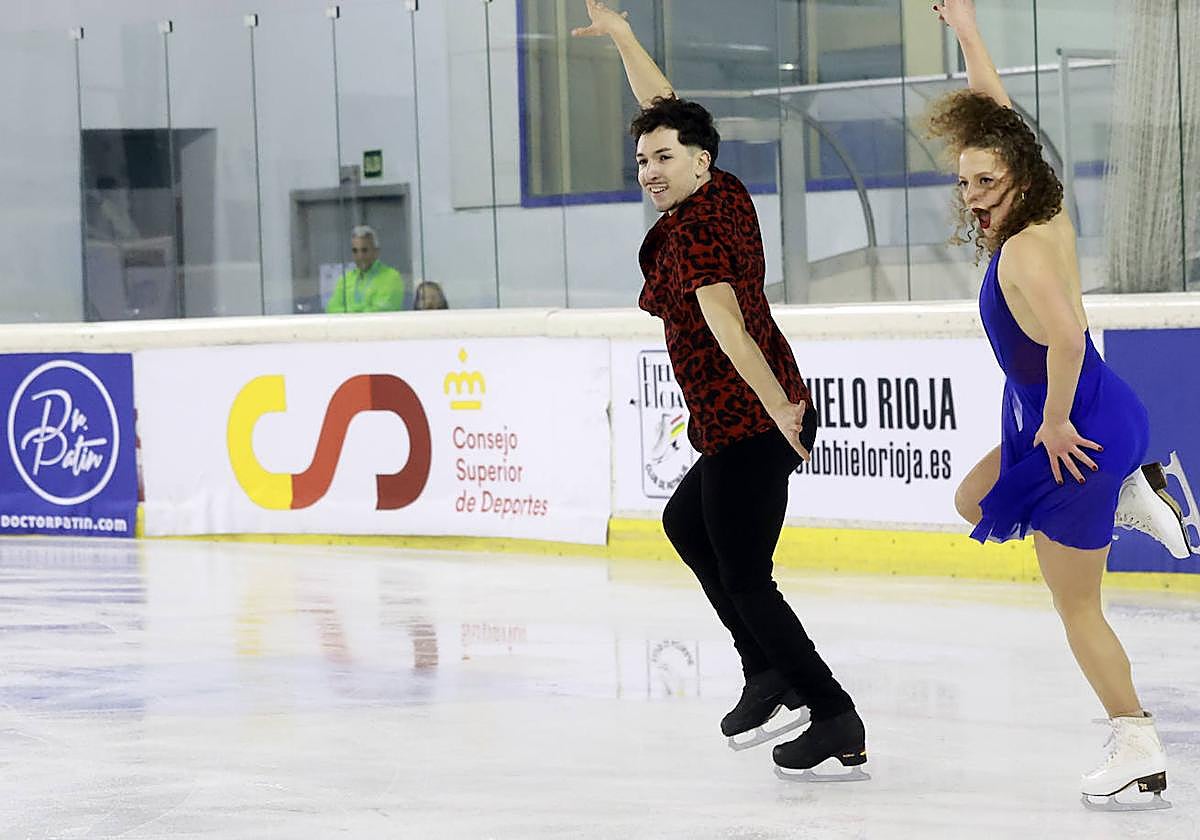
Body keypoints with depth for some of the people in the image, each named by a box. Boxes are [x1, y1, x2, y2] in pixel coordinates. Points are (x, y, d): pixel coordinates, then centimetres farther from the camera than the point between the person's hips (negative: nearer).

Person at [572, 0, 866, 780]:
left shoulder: (692, 234, -18)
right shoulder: (725, 195, 8)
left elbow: (725, 322, -30)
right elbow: (667, 109, 20)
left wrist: (776, 409, -39)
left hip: (746, 428, -10)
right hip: (769, 415, 10)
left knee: (744, 577, -5)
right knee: (684, 521, 28)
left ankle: (836, 719, -5)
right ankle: (770, 671, 22)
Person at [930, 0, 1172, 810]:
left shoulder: (1021, 255, -25)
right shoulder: (1049, 216, 0)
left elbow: (1067, 338, -40)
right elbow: (998, 124, 12)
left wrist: (1056, 422, -26)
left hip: (1076, 437, -9)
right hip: (1104, 412, 9)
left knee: (1078, 607, 1)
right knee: (973, 501, 31)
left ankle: (1138, 747, 5)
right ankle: (1133, 495, 27)